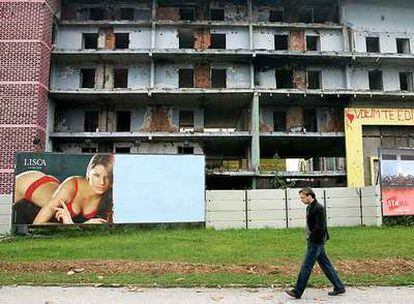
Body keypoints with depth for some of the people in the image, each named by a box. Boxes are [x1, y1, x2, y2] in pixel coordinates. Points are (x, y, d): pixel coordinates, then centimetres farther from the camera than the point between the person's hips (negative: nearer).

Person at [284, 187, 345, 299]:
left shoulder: (318, 208, -17)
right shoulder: (309, 208, 13)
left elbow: (320, 227, -23)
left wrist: (311, 237, -13)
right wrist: (310, 237, 9)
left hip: (316, 242, -10)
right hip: (315, 242, 10)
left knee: (306, 266, -5)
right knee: (325, 265, 15)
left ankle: (297, 292, 1)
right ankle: (339, 287, 25)